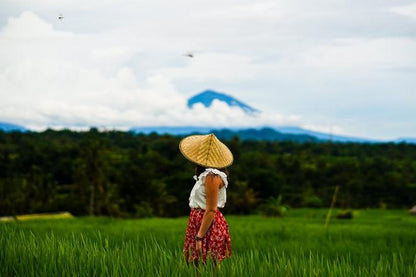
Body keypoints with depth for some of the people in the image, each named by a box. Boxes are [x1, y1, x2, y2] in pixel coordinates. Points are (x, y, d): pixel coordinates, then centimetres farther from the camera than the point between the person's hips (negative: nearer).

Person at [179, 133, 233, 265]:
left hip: (208, 224, -9)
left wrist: (199, 237, -20)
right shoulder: (206, 174, 10)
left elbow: (211, 210, -21)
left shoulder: (212, 176, -20)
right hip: (198, 221, 9)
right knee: (197, 265, 13)